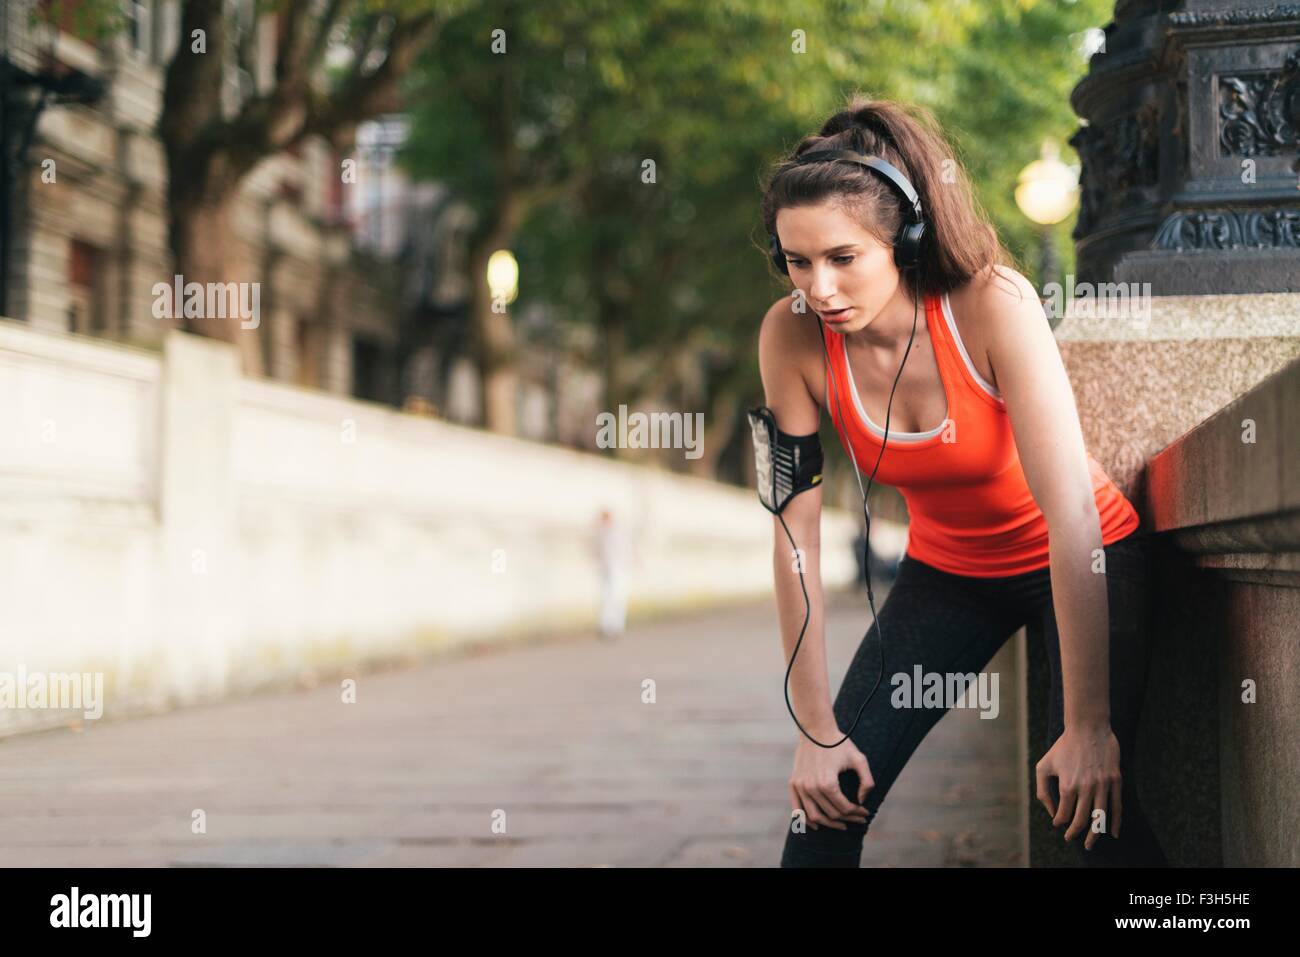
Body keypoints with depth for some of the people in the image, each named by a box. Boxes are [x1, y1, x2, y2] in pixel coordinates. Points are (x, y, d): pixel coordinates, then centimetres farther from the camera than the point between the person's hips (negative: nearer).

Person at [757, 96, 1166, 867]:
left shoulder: (991, 303, -30)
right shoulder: (793, 336, -21)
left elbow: (1071, 514, -32)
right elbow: (796, 533, -18)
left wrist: (1088, 726, -34)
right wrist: (816, 729, -19)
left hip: (1083, 562, -3)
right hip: (948, 569, 3)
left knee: (1087, 795, -19)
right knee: (829, 794, -6)